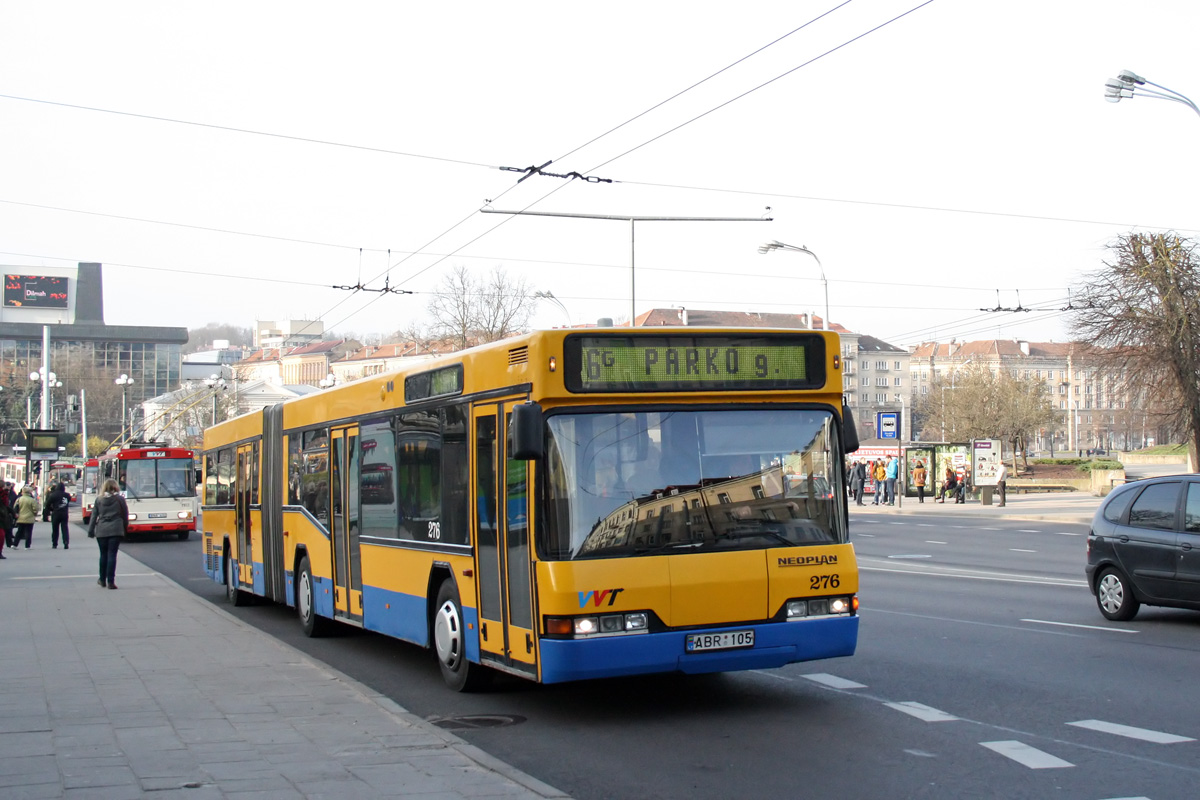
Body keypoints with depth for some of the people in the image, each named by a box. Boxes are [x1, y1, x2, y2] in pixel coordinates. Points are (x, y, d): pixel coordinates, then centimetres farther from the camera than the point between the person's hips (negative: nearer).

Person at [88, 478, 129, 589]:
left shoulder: (99, 500, 5)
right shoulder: (120, 499, 0)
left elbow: (94, 516, 6)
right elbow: (125, 515, 5)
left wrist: (90, 531, 10)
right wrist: (125, 529, 17)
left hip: (101, 531, 2)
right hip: (115, 530, -2)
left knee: (103, 555, 14)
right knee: (112, 555, -3)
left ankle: (102, 580, 24)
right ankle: (110, 582, -8)